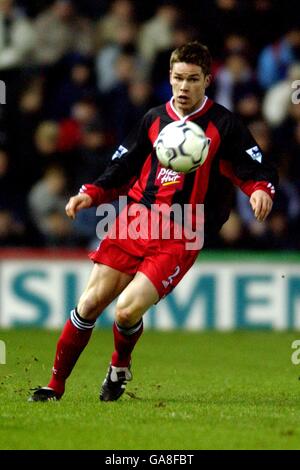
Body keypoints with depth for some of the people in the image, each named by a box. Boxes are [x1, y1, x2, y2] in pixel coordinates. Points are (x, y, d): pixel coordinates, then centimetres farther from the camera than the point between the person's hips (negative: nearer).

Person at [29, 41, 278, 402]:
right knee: (91, 302, -3)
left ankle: (120, 366, 17)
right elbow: (124, 167, 20)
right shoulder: (155, 119, 12)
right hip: (135, 220, 4)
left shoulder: (223, 125, -1)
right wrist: (91, 193, 5)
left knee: (128, 310, -17)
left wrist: (261, 190, -24)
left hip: (181, 238, -4)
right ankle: (56, 385, 12)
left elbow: (258, 170, -2)